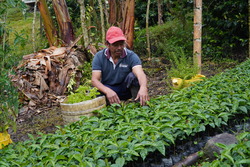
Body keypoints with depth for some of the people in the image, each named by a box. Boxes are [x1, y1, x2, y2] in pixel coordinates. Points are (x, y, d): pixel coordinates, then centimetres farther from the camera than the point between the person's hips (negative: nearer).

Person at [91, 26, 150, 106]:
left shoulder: (131, 56, -16)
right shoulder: (99, 57, -12)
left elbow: (140, 74, -33)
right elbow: (94, 80, -21)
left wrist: (143, 88, -58)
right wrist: (108, 91, -43)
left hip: (126, 89, 0)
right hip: (107, 89, 0)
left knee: (133, 76, -30)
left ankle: (140, 104, -15)